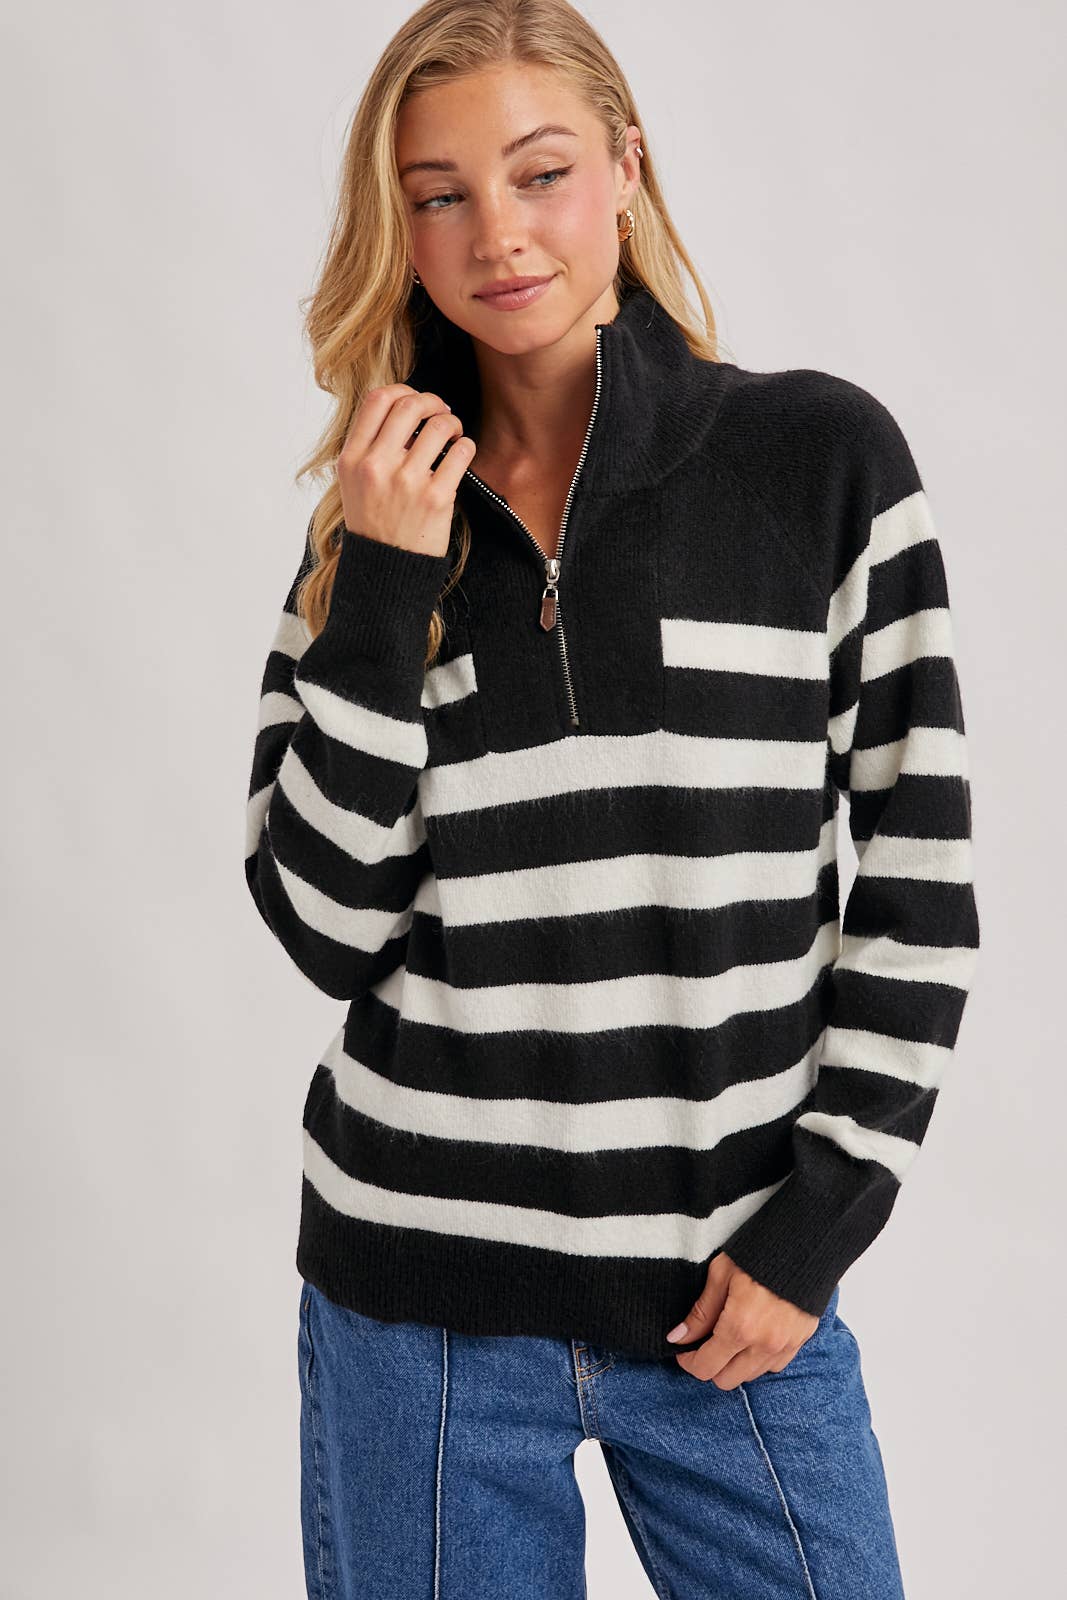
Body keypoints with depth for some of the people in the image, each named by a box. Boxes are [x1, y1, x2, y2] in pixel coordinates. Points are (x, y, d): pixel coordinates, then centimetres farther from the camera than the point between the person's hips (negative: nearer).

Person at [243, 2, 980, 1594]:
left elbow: (919, 877, -3)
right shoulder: (375, 520, 4)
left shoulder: (823, 455, -4)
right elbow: (328, 925, -4)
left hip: (732, 1281, -1)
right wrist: (383, 591, -11)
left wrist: (817, 1221, -7)